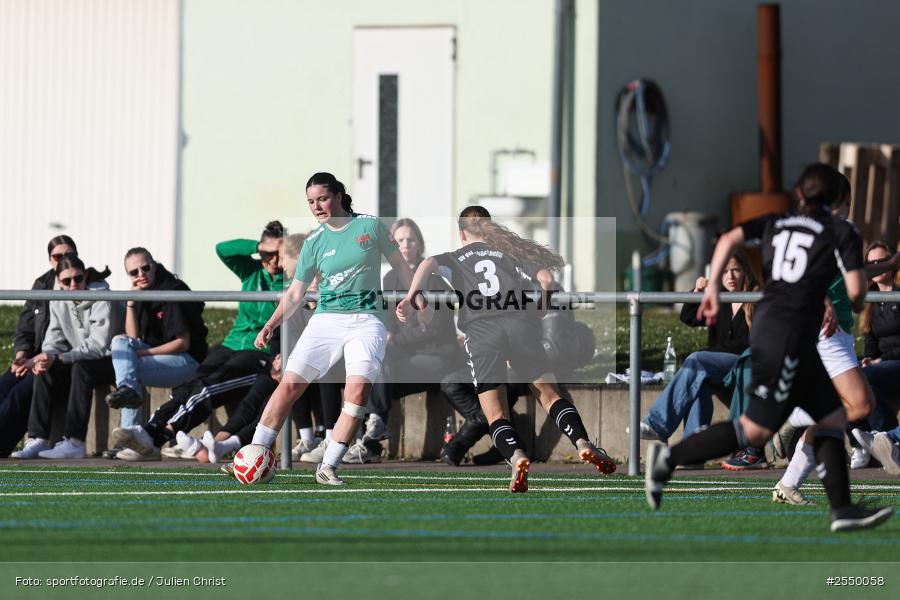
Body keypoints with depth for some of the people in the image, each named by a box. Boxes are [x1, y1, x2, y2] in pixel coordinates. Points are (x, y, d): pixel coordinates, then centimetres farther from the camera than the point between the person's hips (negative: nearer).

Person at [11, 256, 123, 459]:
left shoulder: (103, 301, -17)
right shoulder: (58, 302, 4)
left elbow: (99, 345, -24)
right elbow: (55, 339, 2)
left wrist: (58, 358, -30)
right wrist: (47, 357, -23)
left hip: (111, 362, -6)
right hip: (80, 360, 6)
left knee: (81, 367, -35)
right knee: (45, 371, -18)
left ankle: (74, 442, -40)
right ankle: (38, 440, -23)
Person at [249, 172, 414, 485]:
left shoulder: (370, 226, 1)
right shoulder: (314, 242, 7)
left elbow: (400, 265, 11)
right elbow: (295, 293, 10)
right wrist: (271, 324, -4)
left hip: (366, 321, -2)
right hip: (325, 319, 2)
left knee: (358, 389, -22)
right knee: (289, 384, -11)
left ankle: (328, 468, -18)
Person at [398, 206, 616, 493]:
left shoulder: (455, 258, 26)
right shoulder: (509, 251, 27)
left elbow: (429, 264, 3)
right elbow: (545, 278, 13)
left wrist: (412, 299, -7)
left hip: (479, 329, -1)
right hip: (521, 322, 1)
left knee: (496, 414, 0)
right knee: (549, 393, 9)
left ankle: (516, 456, -27)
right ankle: (583, 443, -13)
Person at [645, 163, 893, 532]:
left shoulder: (775, 223, 15)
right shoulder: (841, 233, 0)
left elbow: (729, 239, 2)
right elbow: (855, 291, -9)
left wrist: (712, 289, 5)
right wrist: (853, 307, 14)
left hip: (767, 323, 8)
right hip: (789, 333, -8)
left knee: (833, 417, 11)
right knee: (756, 431, -7)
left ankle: (842, 509, 7)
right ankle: (670, 458, -8)